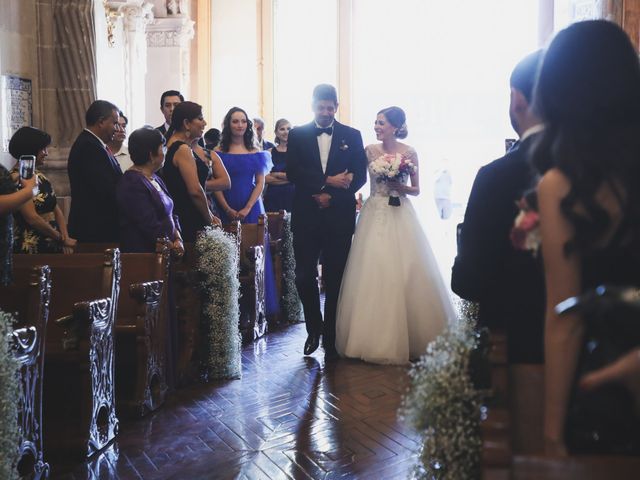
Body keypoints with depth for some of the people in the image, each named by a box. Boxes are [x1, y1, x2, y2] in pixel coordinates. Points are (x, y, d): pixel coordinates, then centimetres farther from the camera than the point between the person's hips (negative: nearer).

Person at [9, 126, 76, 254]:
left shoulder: (39, 175, 12)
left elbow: (56, 210, 10)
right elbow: (33, 218, -18)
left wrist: (66, 238, -4)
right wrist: (62, 239, -9)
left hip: (53, 246, 7)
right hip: (32, 249, -7)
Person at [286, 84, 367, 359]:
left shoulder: (352, 136, 7)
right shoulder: (297, 135, 6)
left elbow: (360, 176, 2)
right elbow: (292, 173, -5)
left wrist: (331, 196, -10)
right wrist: (328, 181, -15)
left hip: (339, 218, 0)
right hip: (306, 217, 0)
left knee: (335, 279, 3)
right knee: (304, 277, -1)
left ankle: (331, 338, 14)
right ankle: (314, 328, 22)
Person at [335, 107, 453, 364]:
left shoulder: (409, 153, 0)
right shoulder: (370, 150, 6)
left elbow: (416, 189, 5)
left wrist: (399, 186, -12)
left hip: (400, 216, -2)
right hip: (374, 215, 2)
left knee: (403, 273, -3)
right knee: (373, 274, -2)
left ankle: (408, 336, 10)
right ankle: (377, 339, 9)